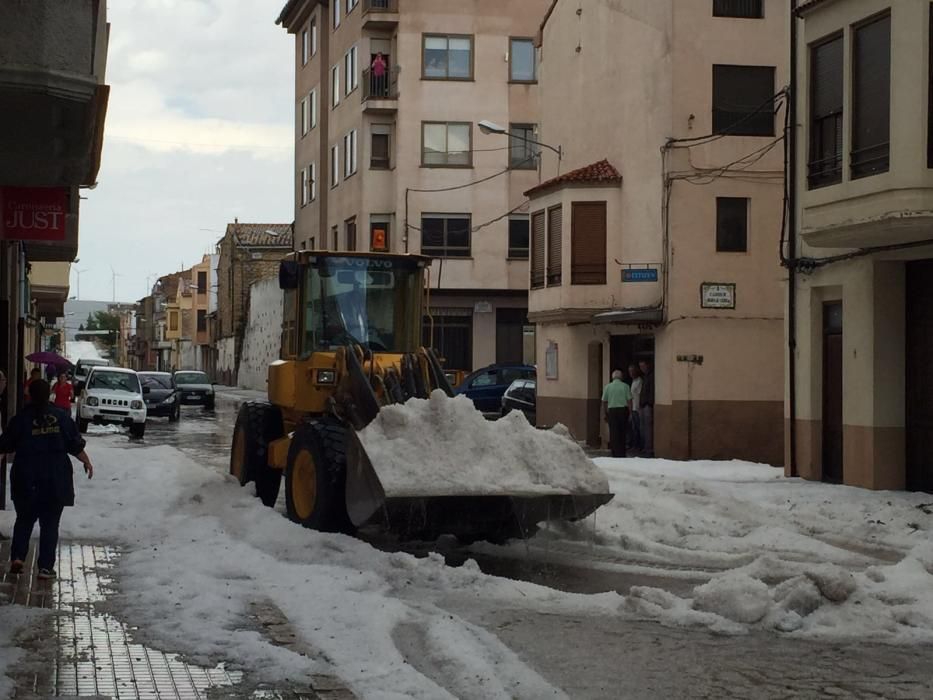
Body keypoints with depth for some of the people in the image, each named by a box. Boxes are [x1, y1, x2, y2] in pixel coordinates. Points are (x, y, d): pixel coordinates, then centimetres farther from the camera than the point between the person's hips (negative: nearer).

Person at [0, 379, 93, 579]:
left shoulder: (21, 418, -5)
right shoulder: (61, 417, -2)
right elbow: (75, 446, 2)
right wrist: (86, 461, 16)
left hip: (26, 479, 0)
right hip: (56, 478, 0)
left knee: (24, 519, 17)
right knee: (50, 523, 6)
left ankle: (17, 557, 1)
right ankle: (46, 566, 1)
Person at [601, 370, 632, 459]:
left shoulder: (608, 387, 1)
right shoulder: (625, 386, -2)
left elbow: (604, 402, 3)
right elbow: (629, 400, -4)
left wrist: (604, 414, 12)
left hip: (612, 411, 0)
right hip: (623, 410, 0)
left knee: (614, 434, 2)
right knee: (622, 433, 11)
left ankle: (616, 454, -2)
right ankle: (622, 453, 16)